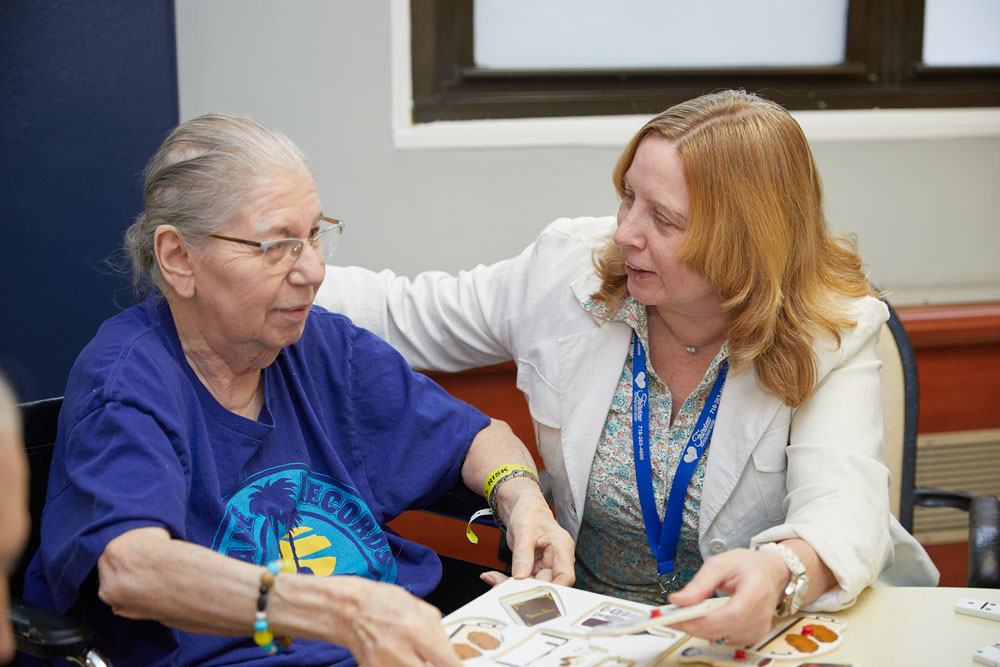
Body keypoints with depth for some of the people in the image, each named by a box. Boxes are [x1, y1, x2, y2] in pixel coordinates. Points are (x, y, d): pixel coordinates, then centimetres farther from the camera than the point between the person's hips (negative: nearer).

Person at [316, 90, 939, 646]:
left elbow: (844, 508, -27)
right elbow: (403, 314, 6)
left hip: (751, 629, -1)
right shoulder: (572, 272, -6)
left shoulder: (830, 338, -14)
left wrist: (781, 572, -50)